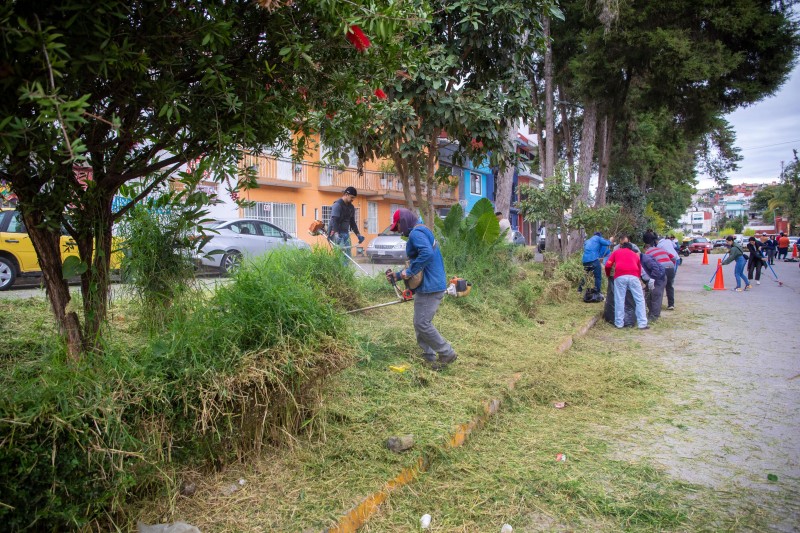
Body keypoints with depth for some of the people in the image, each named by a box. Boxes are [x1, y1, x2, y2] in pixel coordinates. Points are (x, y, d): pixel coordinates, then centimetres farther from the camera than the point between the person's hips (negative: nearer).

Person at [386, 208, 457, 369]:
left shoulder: (416, 232, -14)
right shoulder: (421, 232, 20)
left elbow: (427, 253, -33)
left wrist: (410, 271, -22)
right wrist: (398, 275, 21)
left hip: (430, 287, -11)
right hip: (428, 285, 11)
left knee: (422, 324, -6)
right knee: (421, 323, 14)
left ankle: (447, 353, 5)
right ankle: (429, 356, 20)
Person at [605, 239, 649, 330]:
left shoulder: (616, 252, 24)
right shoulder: (635, 254, 29)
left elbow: (608, 265, 13)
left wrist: (608, 275, 29)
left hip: (620, 276, -1)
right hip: (633, 276, 1)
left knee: (619, 300, 4)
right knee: (640, 300, 6)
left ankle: (619, 323, 8)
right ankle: (642, 324, 2)